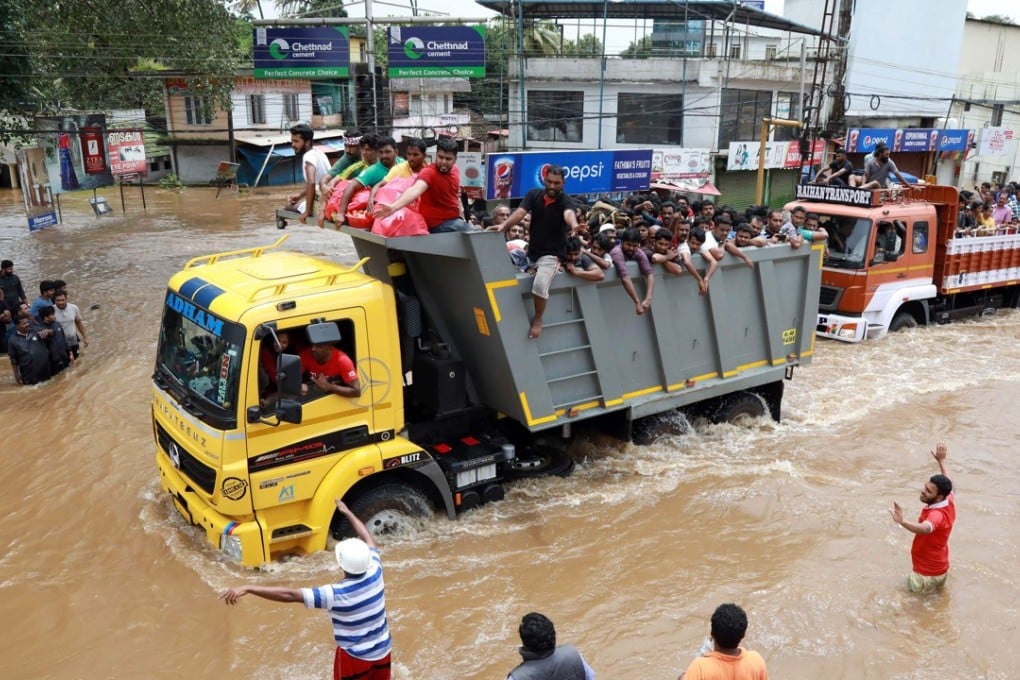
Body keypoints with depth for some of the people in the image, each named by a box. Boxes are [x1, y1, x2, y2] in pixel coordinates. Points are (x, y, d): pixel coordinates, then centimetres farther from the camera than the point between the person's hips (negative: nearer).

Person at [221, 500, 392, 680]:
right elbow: (367, 539, 2)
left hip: (355, 657, -5)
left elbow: (289, 595, -34)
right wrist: (347, 513, 15)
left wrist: (247, 588, -34)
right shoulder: (375, 573, -16)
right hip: (382, 651, 5)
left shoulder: (336, 594, -30)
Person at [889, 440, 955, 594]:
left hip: (927, 575, -9)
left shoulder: (937, 514, -35)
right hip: (941, 569, 9)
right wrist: (941, 460, 26)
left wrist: (902, 521, -77)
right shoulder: (949, 501, -9)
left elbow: (925, 529, -59)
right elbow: (946, 483, 15)